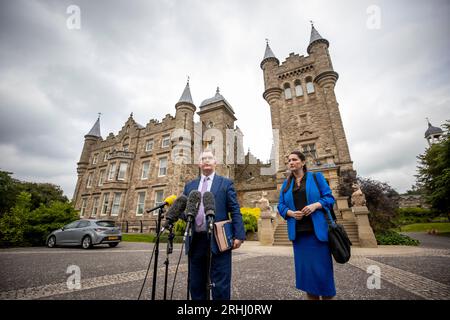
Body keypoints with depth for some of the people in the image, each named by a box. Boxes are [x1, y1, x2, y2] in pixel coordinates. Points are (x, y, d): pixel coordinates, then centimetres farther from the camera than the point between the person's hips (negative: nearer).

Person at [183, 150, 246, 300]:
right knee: (196, 283, 17)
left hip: (218, 239, -4)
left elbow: (235, 211, -2)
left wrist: (238, 235, -10)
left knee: (220, 284, 6)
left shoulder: (226, 183, 3)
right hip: (196, 239, 4)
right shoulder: (190, 185, 14)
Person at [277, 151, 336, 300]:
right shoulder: (286, 184, 10)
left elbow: (329, 198, -1)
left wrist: (315, 205, -19)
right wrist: (291, 213, -11)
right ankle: (312, 296, 26)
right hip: (298, 231, 3)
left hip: (317, 229, -3)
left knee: (321, 266, 3)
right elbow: (281, 206, 9)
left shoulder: (316, 177, 3)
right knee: (305, 267, 9)